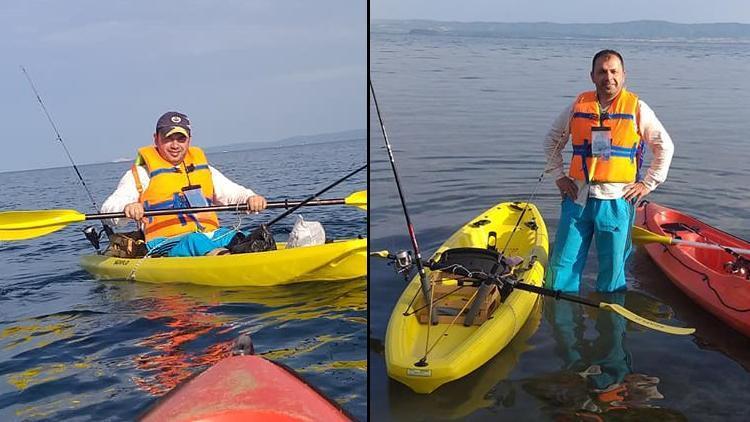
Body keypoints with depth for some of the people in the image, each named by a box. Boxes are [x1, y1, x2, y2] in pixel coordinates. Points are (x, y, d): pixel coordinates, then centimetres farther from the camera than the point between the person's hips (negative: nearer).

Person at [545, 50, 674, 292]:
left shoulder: (636, 108, 0)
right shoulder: (579, 106, 6)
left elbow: (665, 146, 7)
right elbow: (552, 140, 17)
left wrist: (648, 183, 2)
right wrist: (559, 176, 9)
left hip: (616, 201, -2)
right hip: (577, 198, 2)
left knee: (613, 270, 7)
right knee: (562, 265, 4)